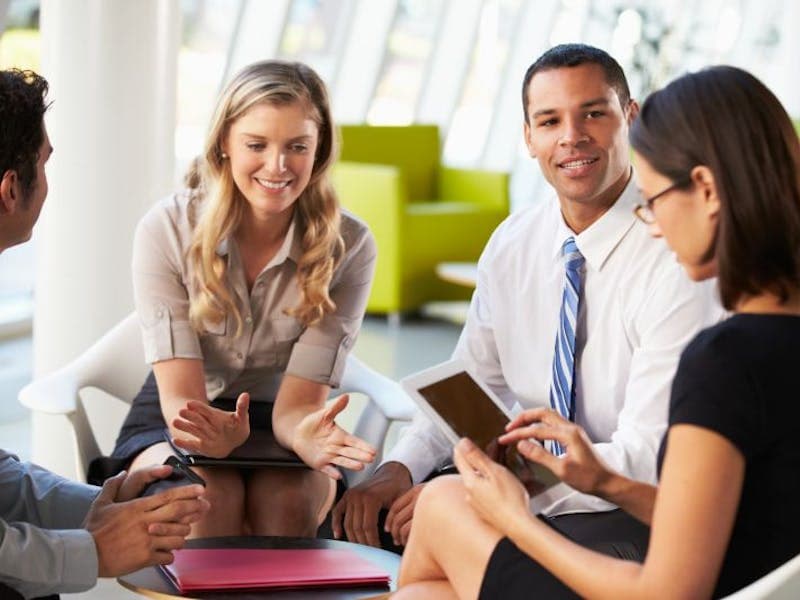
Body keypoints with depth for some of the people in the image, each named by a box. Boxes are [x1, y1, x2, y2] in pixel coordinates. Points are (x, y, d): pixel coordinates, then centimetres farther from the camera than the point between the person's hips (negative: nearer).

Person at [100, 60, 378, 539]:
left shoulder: (349, 246, -13)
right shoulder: (166, 230, -15)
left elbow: (296, 404, -14)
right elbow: (180, 395, -18)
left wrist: (307, 432, -40)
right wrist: (211, 433, -43)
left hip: (275, 424, 1)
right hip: (178, 422, 0)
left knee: (286, 497, -32)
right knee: (210, 495, -33)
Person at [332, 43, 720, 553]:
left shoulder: (680, 257, -19)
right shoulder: (511, 245, 2)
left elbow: (648, 460, -22)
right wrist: (399, 469, -9)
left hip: (643, 512, -6)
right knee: (368, 522, -8)